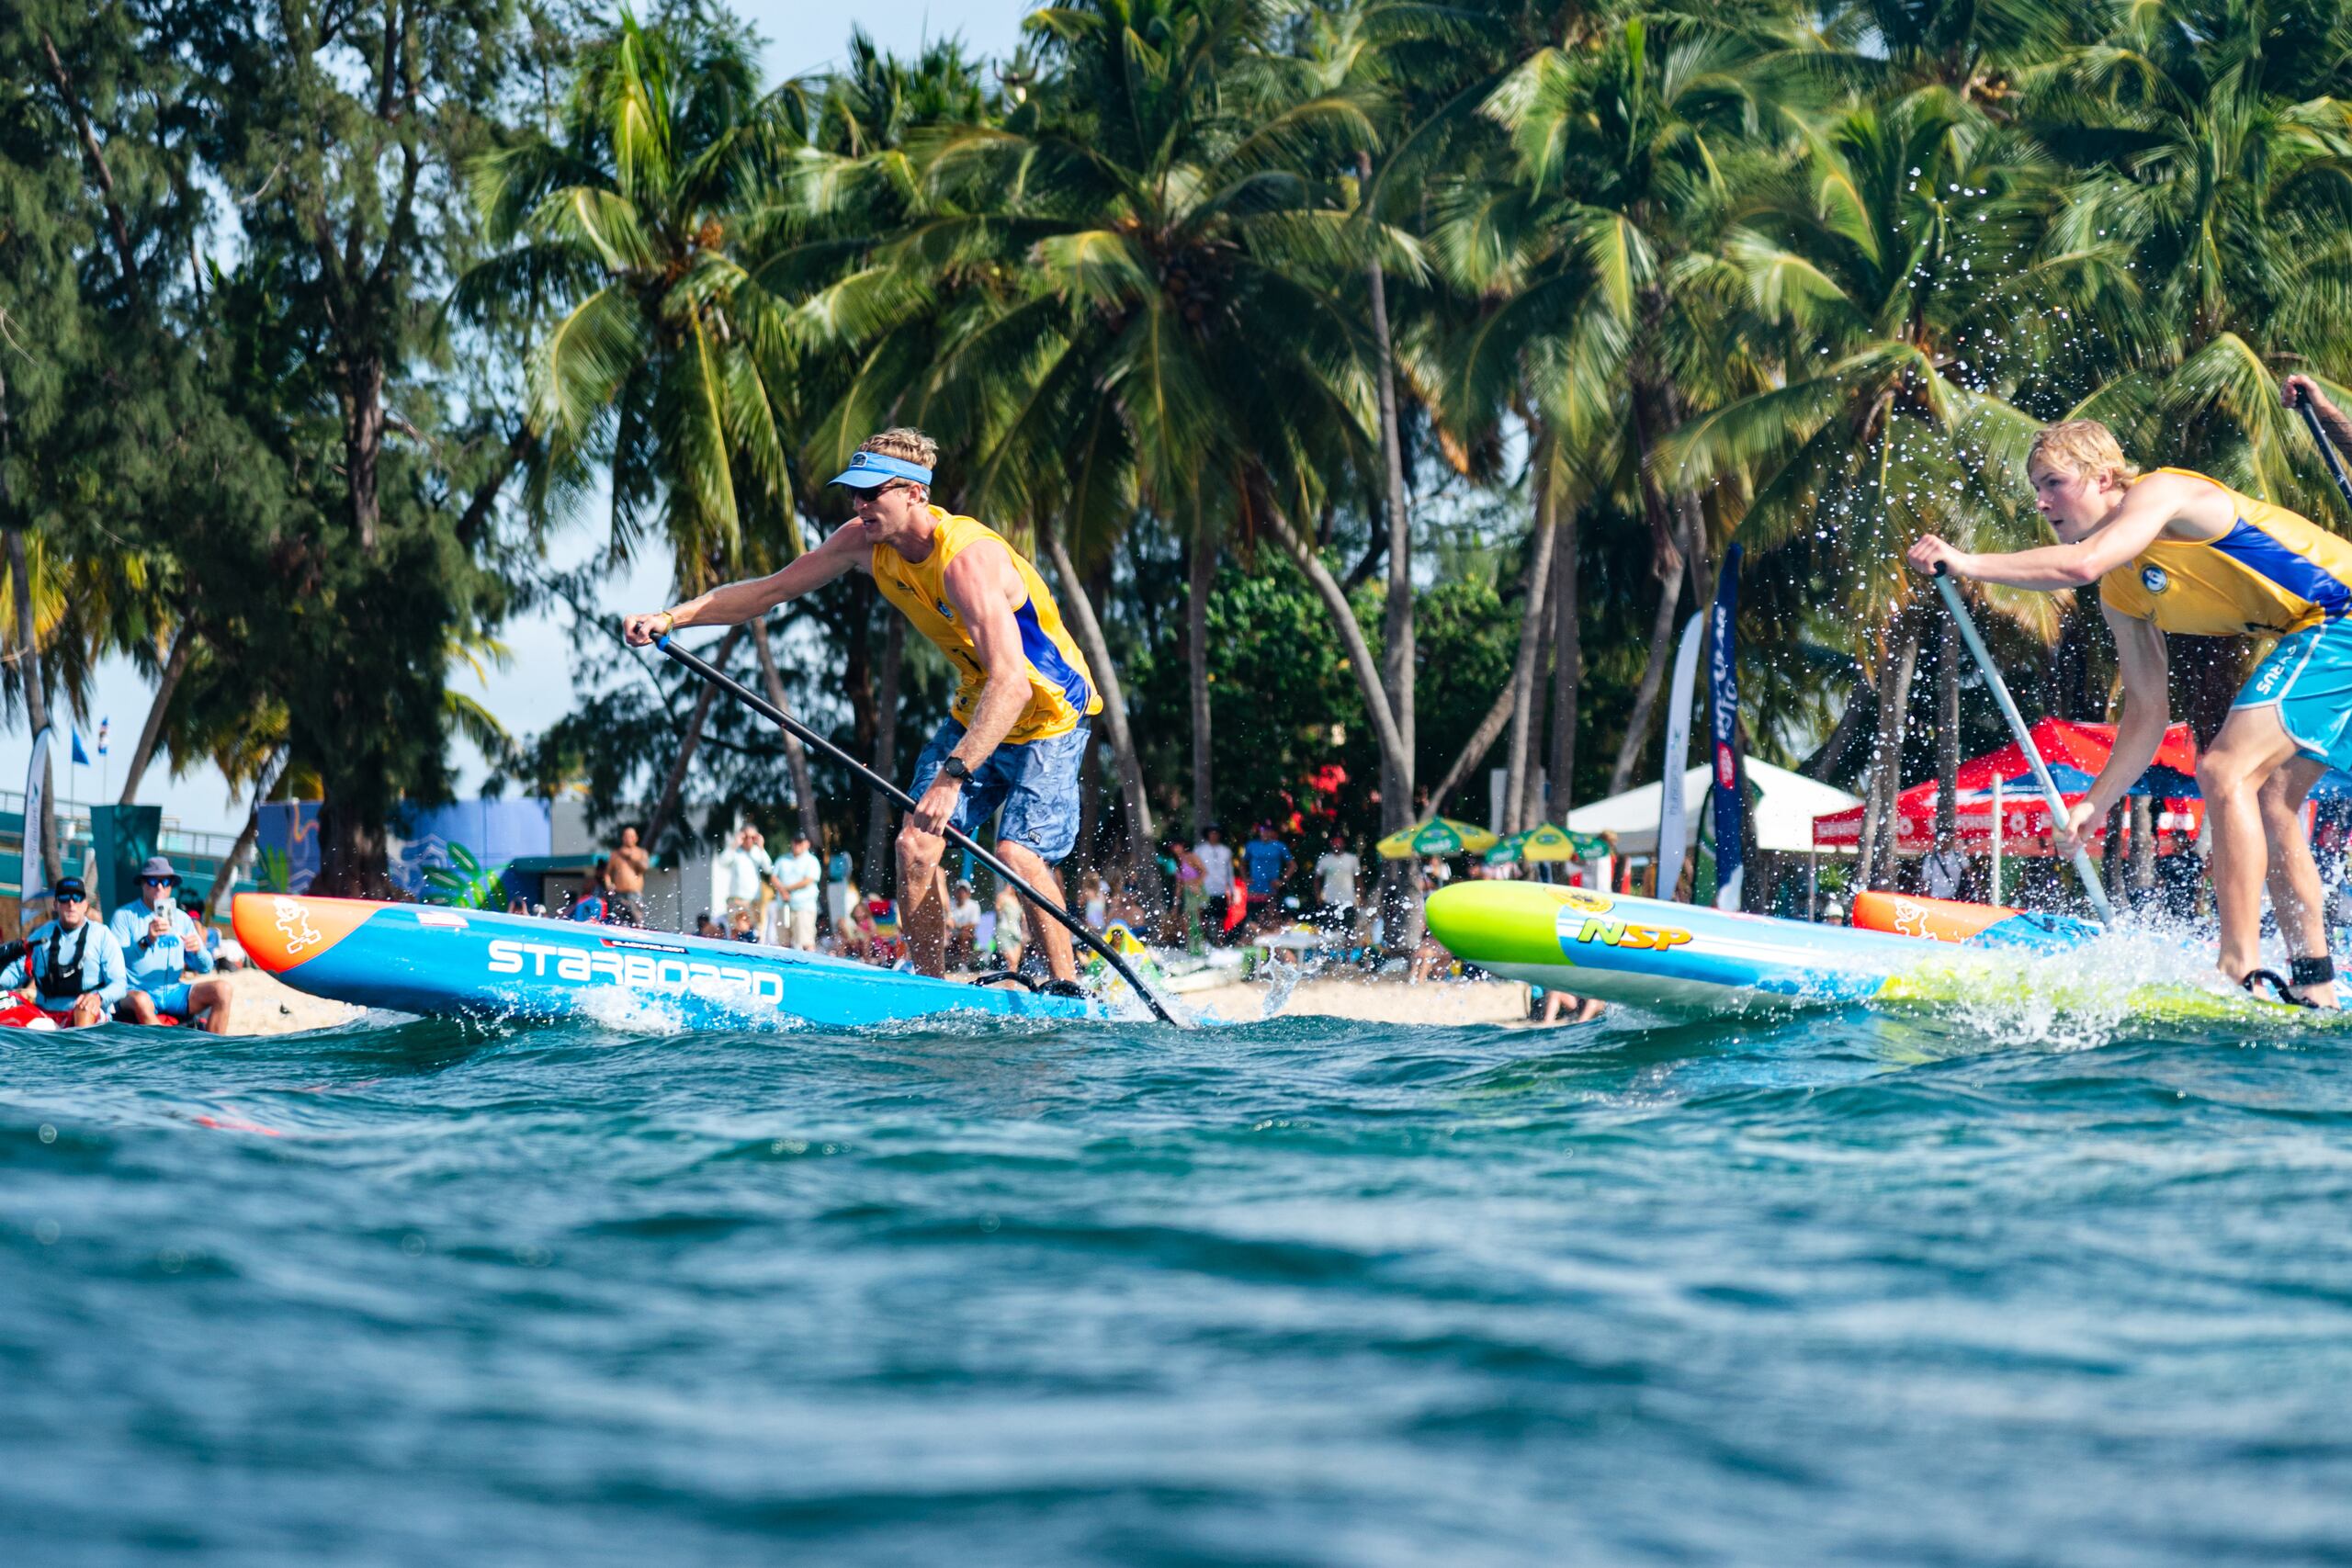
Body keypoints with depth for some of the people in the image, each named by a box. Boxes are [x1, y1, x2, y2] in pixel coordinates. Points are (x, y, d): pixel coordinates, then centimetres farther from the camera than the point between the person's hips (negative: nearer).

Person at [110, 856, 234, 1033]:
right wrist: (146, 941, -26)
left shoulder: (182, 919, 15)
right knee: (141, 1001, -39)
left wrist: (198, 950, -11)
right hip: (137, 991, -5)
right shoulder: (125, 915, 2)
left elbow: (205, 968, 12)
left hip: (173, 992, 5)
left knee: (222, 990, -17)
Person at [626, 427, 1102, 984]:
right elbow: (767, 591, 0)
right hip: (974, 711, 7)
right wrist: (670, 618, -11)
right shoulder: (868, 543, -9)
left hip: (1050, 714, -7)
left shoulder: (967, 559, -33)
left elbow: (1012, 684, -43)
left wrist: (952, 776, -51)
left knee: (1017, 853, -23)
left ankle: (1069, 990, -9)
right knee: (915, 844, -6)